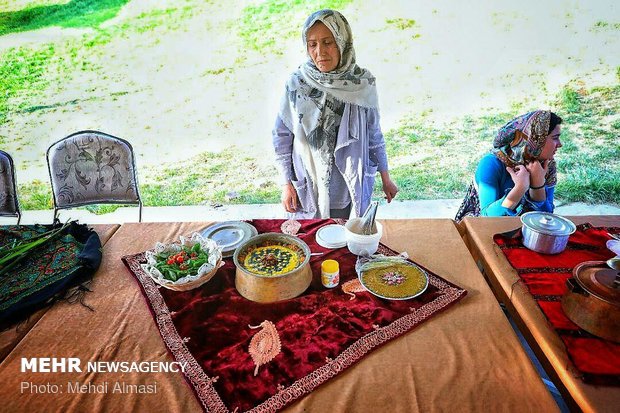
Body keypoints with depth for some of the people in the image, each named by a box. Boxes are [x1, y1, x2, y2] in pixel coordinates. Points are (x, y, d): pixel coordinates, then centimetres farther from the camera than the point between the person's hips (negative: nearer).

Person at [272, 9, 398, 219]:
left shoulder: (363, 83, -8)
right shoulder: (296, 83, -10)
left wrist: (385, 178, 8)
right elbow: (282, 136, -1)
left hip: (353, 187, 1)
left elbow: (374, 133, 3)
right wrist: (286, 183, -2)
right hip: (308, 189, -1)